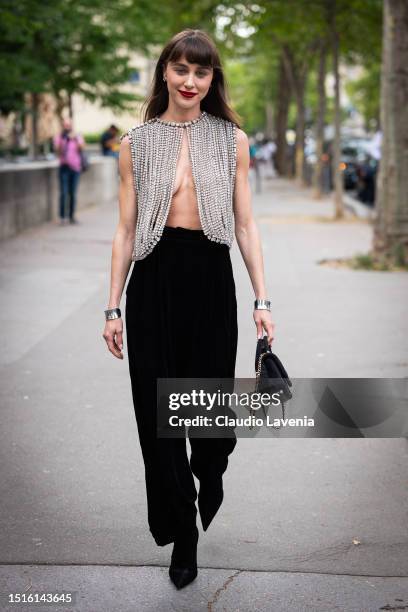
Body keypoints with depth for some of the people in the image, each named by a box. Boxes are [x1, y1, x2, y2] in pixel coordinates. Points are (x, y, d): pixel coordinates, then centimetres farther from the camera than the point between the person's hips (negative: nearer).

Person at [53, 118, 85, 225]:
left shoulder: (77, 136, 10)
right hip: (64, 167, -2)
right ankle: (62, 217, -7)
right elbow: (58, 150, -5)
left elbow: (82, 147, -5)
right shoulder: (58, 137, 6)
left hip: (75, 167, 2)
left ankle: (72, 216, 10)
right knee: (64, 193, -10)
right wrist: (62, 140, -18)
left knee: (73, 194, 3)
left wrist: (75, 139, -19)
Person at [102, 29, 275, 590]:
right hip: (154, 277, 0)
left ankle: (209, 474, 43)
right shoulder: (137, 143, 5)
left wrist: (262, 299, -2)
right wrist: (113, 307, 1)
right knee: (155, 410, 2)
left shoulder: (233, 140, 4)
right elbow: (126, 230, 5)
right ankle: (181, 535, 18)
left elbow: (245, 224, 4)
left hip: (211, 277, 0)